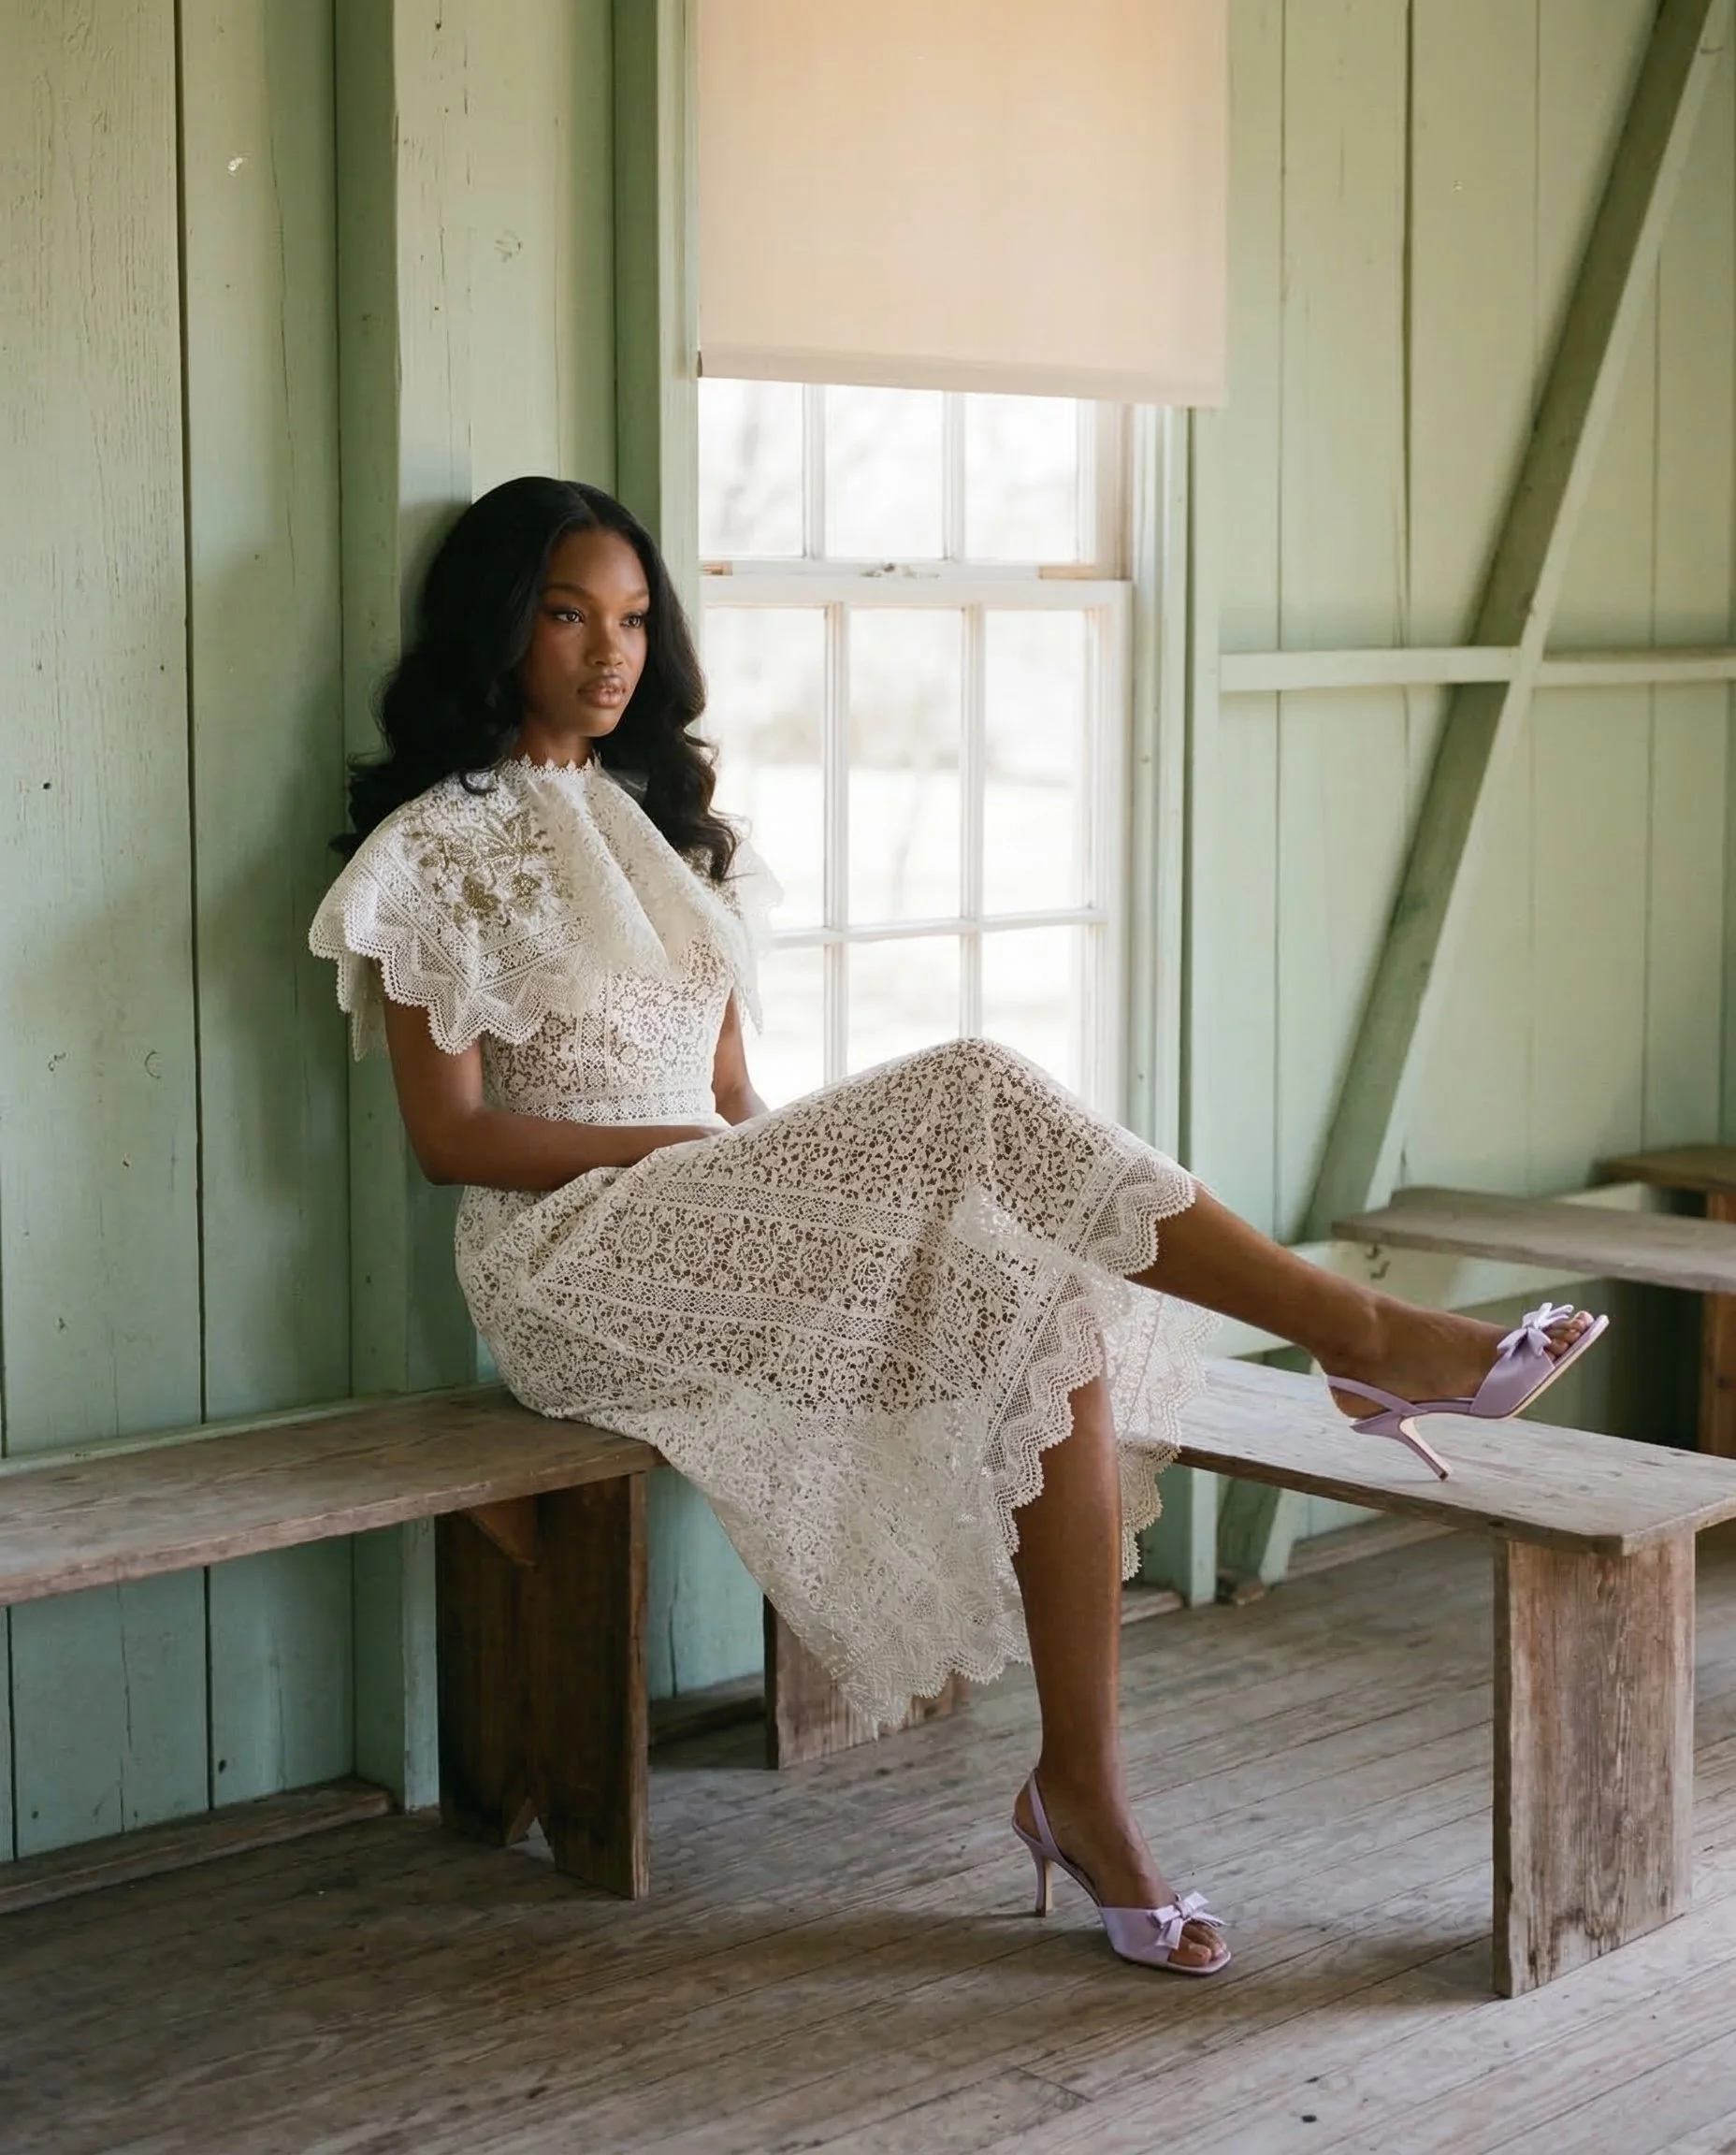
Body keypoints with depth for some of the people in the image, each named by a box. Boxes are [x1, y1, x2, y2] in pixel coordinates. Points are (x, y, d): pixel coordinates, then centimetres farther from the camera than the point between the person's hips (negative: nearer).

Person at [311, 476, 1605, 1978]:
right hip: (574, 1261, -6)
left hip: (728, 1230, 6)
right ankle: (1371, 1334, -26)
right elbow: (451, 1136, -7)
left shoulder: (673, 824, 20)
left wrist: (771, 1164, -4)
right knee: (971, 1094, -28)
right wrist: (683, 1147, -13)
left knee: (1050, 1313, -24)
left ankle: (1081, 1783, -22)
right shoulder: (432, 848, 1)